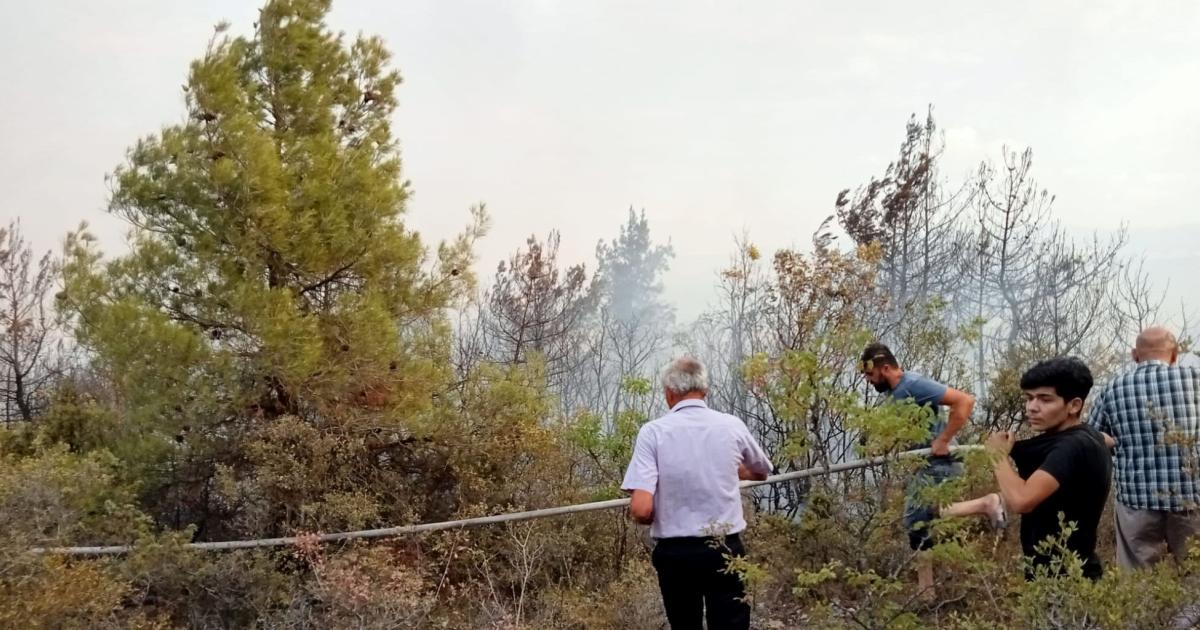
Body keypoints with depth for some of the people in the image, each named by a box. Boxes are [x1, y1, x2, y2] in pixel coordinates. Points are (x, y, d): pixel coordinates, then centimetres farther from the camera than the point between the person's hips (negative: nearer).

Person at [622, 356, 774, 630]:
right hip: (725, 549, 1)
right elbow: (761, 472, 21)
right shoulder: (732, 426, -1)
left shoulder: (654, 431, -9)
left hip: (674, 553, -1)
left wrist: (657, 518, 6)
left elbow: (641, 510, -17)